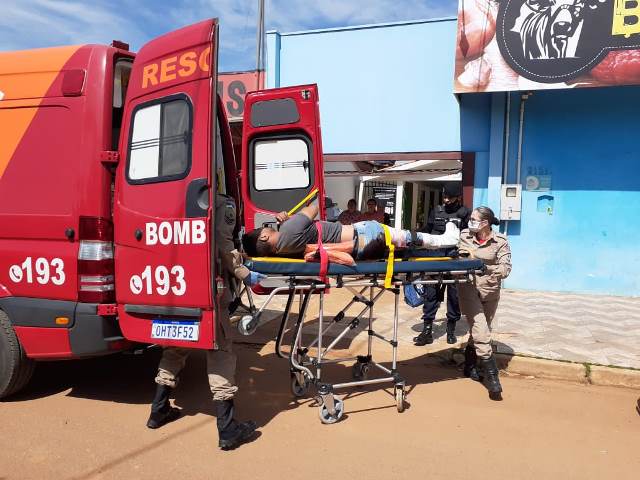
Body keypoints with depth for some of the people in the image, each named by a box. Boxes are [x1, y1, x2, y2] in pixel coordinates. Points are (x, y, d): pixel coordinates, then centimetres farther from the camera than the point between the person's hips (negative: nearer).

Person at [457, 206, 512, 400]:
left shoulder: (500, 241, -8)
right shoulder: (464, 236, -3)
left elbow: (505, 269, -15)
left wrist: (482, 266, -24)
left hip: (490, 291, 2)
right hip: (469, 288, -1)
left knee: (479, 331, 16)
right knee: (481, 332, -13)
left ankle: (470, 367, 36)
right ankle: (491, 376, -6)